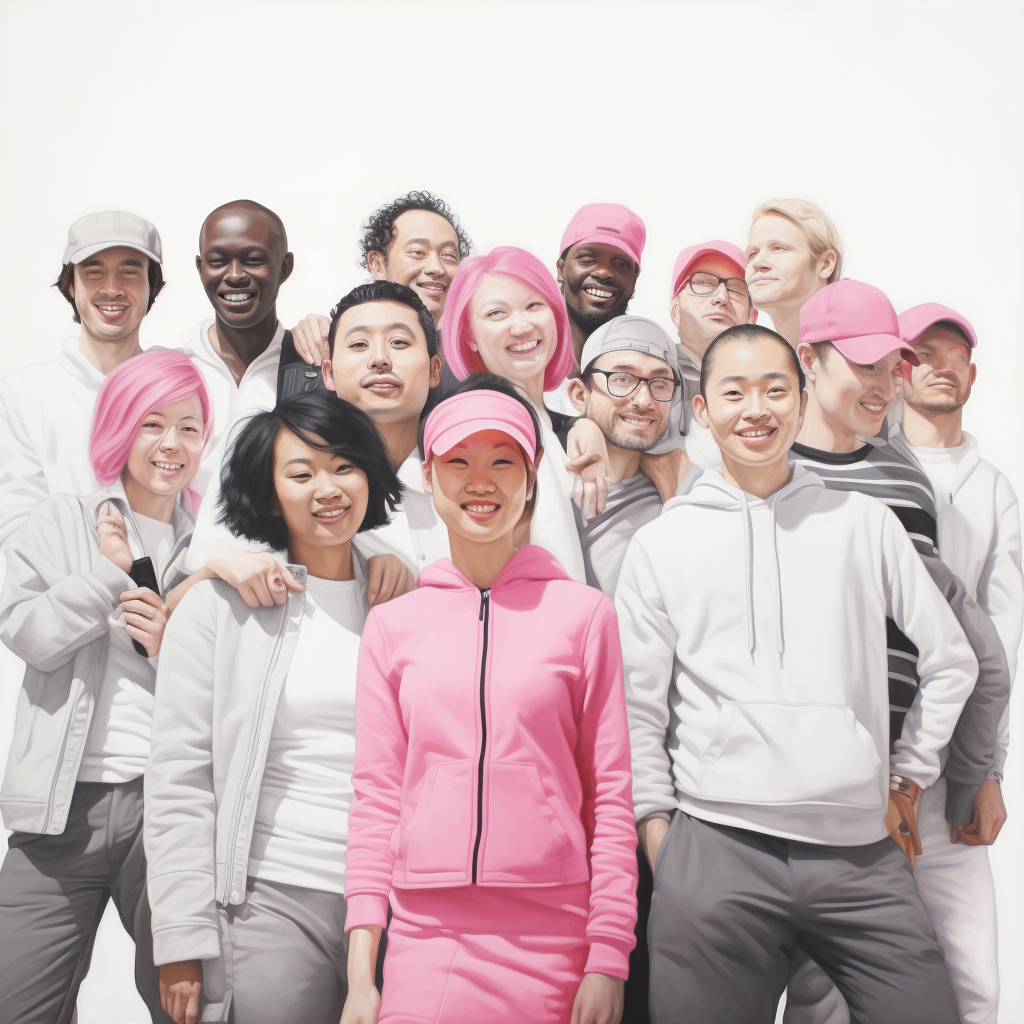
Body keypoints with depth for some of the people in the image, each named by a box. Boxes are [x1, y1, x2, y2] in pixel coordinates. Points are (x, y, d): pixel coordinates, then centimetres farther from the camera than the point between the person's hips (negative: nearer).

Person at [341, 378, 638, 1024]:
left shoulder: (584, 613, 2)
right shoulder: (392, 625, 7)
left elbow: (610, 795, 2)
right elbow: (376, 797, 7)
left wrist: (609, 959, -2)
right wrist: (361, 971, 2)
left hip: (553, 945, -1)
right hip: (422, 940, 1)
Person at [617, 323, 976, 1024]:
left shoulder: (865, 524, 9)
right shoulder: (661, 543, 7)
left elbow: (950, 659, 16)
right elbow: (639, 704, 7)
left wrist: (909, 776, 13)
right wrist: (657, 828, 2)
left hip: (861, 848, 1)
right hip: (715, 849, -1)